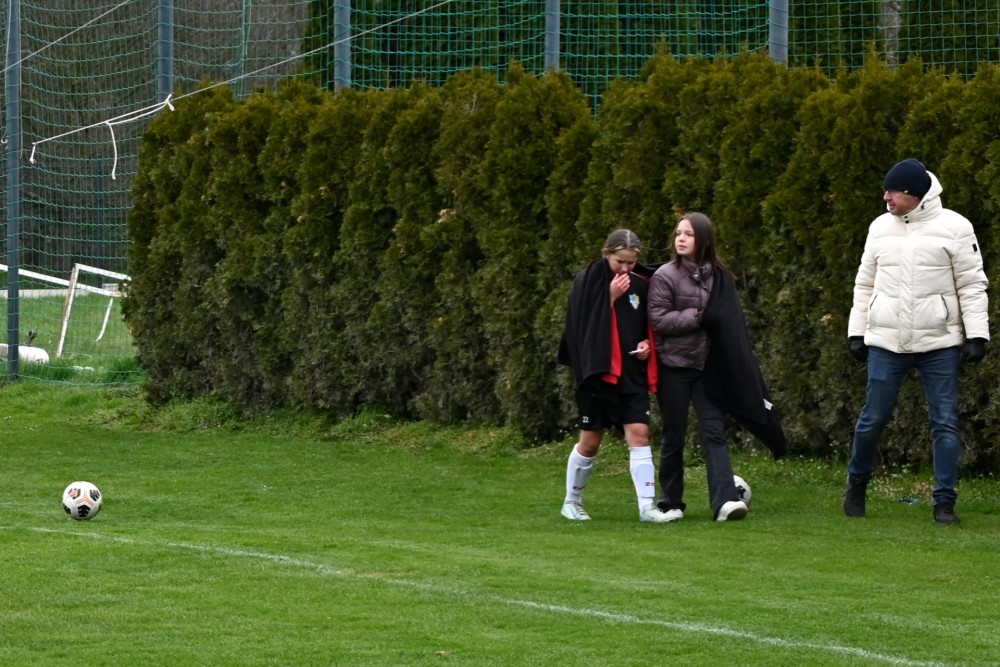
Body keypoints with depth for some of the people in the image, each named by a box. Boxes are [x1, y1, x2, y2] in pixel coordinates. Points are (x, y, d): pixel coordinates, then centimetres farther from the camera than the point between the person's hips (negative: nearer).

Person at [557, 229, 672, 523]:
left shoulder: (641, 285, 5)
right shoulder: (587, 282, -6)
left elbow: (649, 327, 18)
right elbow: (582, 327, -12)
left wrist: (646, 343, -4)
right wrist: (611, 297, -17)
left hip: (632, 374, 3)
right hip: (597, 373, -3)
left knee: (639, 434, -9)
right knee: (590, 442, 5)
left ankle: (647, 506, -12)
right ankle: (572, 501, 22)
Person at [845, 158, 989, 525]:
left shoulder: (953, 227, -3)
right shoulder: (881, 227, 9)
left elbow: (972, 284, -2)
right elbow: (865, 283, 16)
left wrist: (976, 335, -8)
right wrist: (856, 331, 12)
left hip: (940, 343, -2)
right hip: (886, 342, 3)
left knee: (945, 422, -3)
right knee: (873, 418, 3)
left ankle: (945, 502, 3)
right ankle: (857, 484, 25)